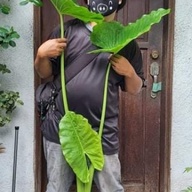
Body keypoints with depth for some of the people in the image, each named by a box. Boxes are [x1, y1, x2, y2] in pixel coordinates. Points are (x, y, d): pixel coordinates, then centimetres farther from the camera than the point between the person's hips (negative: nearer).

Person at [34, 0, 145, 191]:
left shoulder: (126, 41, 6)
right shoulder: (68, 29, 3)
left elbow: (134, 89, 12)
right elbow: (45, 73, 7)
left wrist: (129, 72, -8)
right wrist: (41, 55, -14)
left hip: (103, 133, 0)